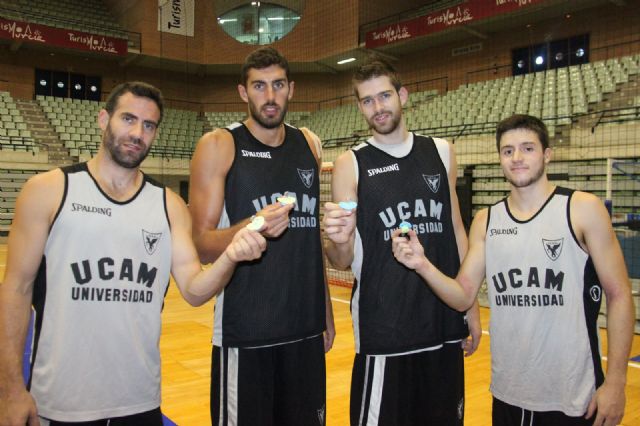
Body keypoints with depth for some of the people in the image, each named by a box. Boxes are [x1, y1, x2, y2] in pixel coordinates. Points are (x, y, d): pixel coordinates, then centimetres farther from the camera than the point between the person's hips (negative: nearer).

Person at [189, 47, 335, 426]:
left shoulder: (309, 145, 9)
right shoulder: (218, 146, -6)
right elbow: (202, 245, -10)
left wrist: (327, 313, 15)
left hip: (306, 329, 5)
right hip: (245, 333, -4)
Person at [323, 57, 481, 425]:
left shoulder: (441, 152, 6)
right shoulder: (351, 164, -3)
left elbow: (456, 230, 11)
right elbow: (342, 262, -4)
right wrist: (339, 241, -27)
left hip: (445, 322, 4)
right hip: (384, 329, -3)